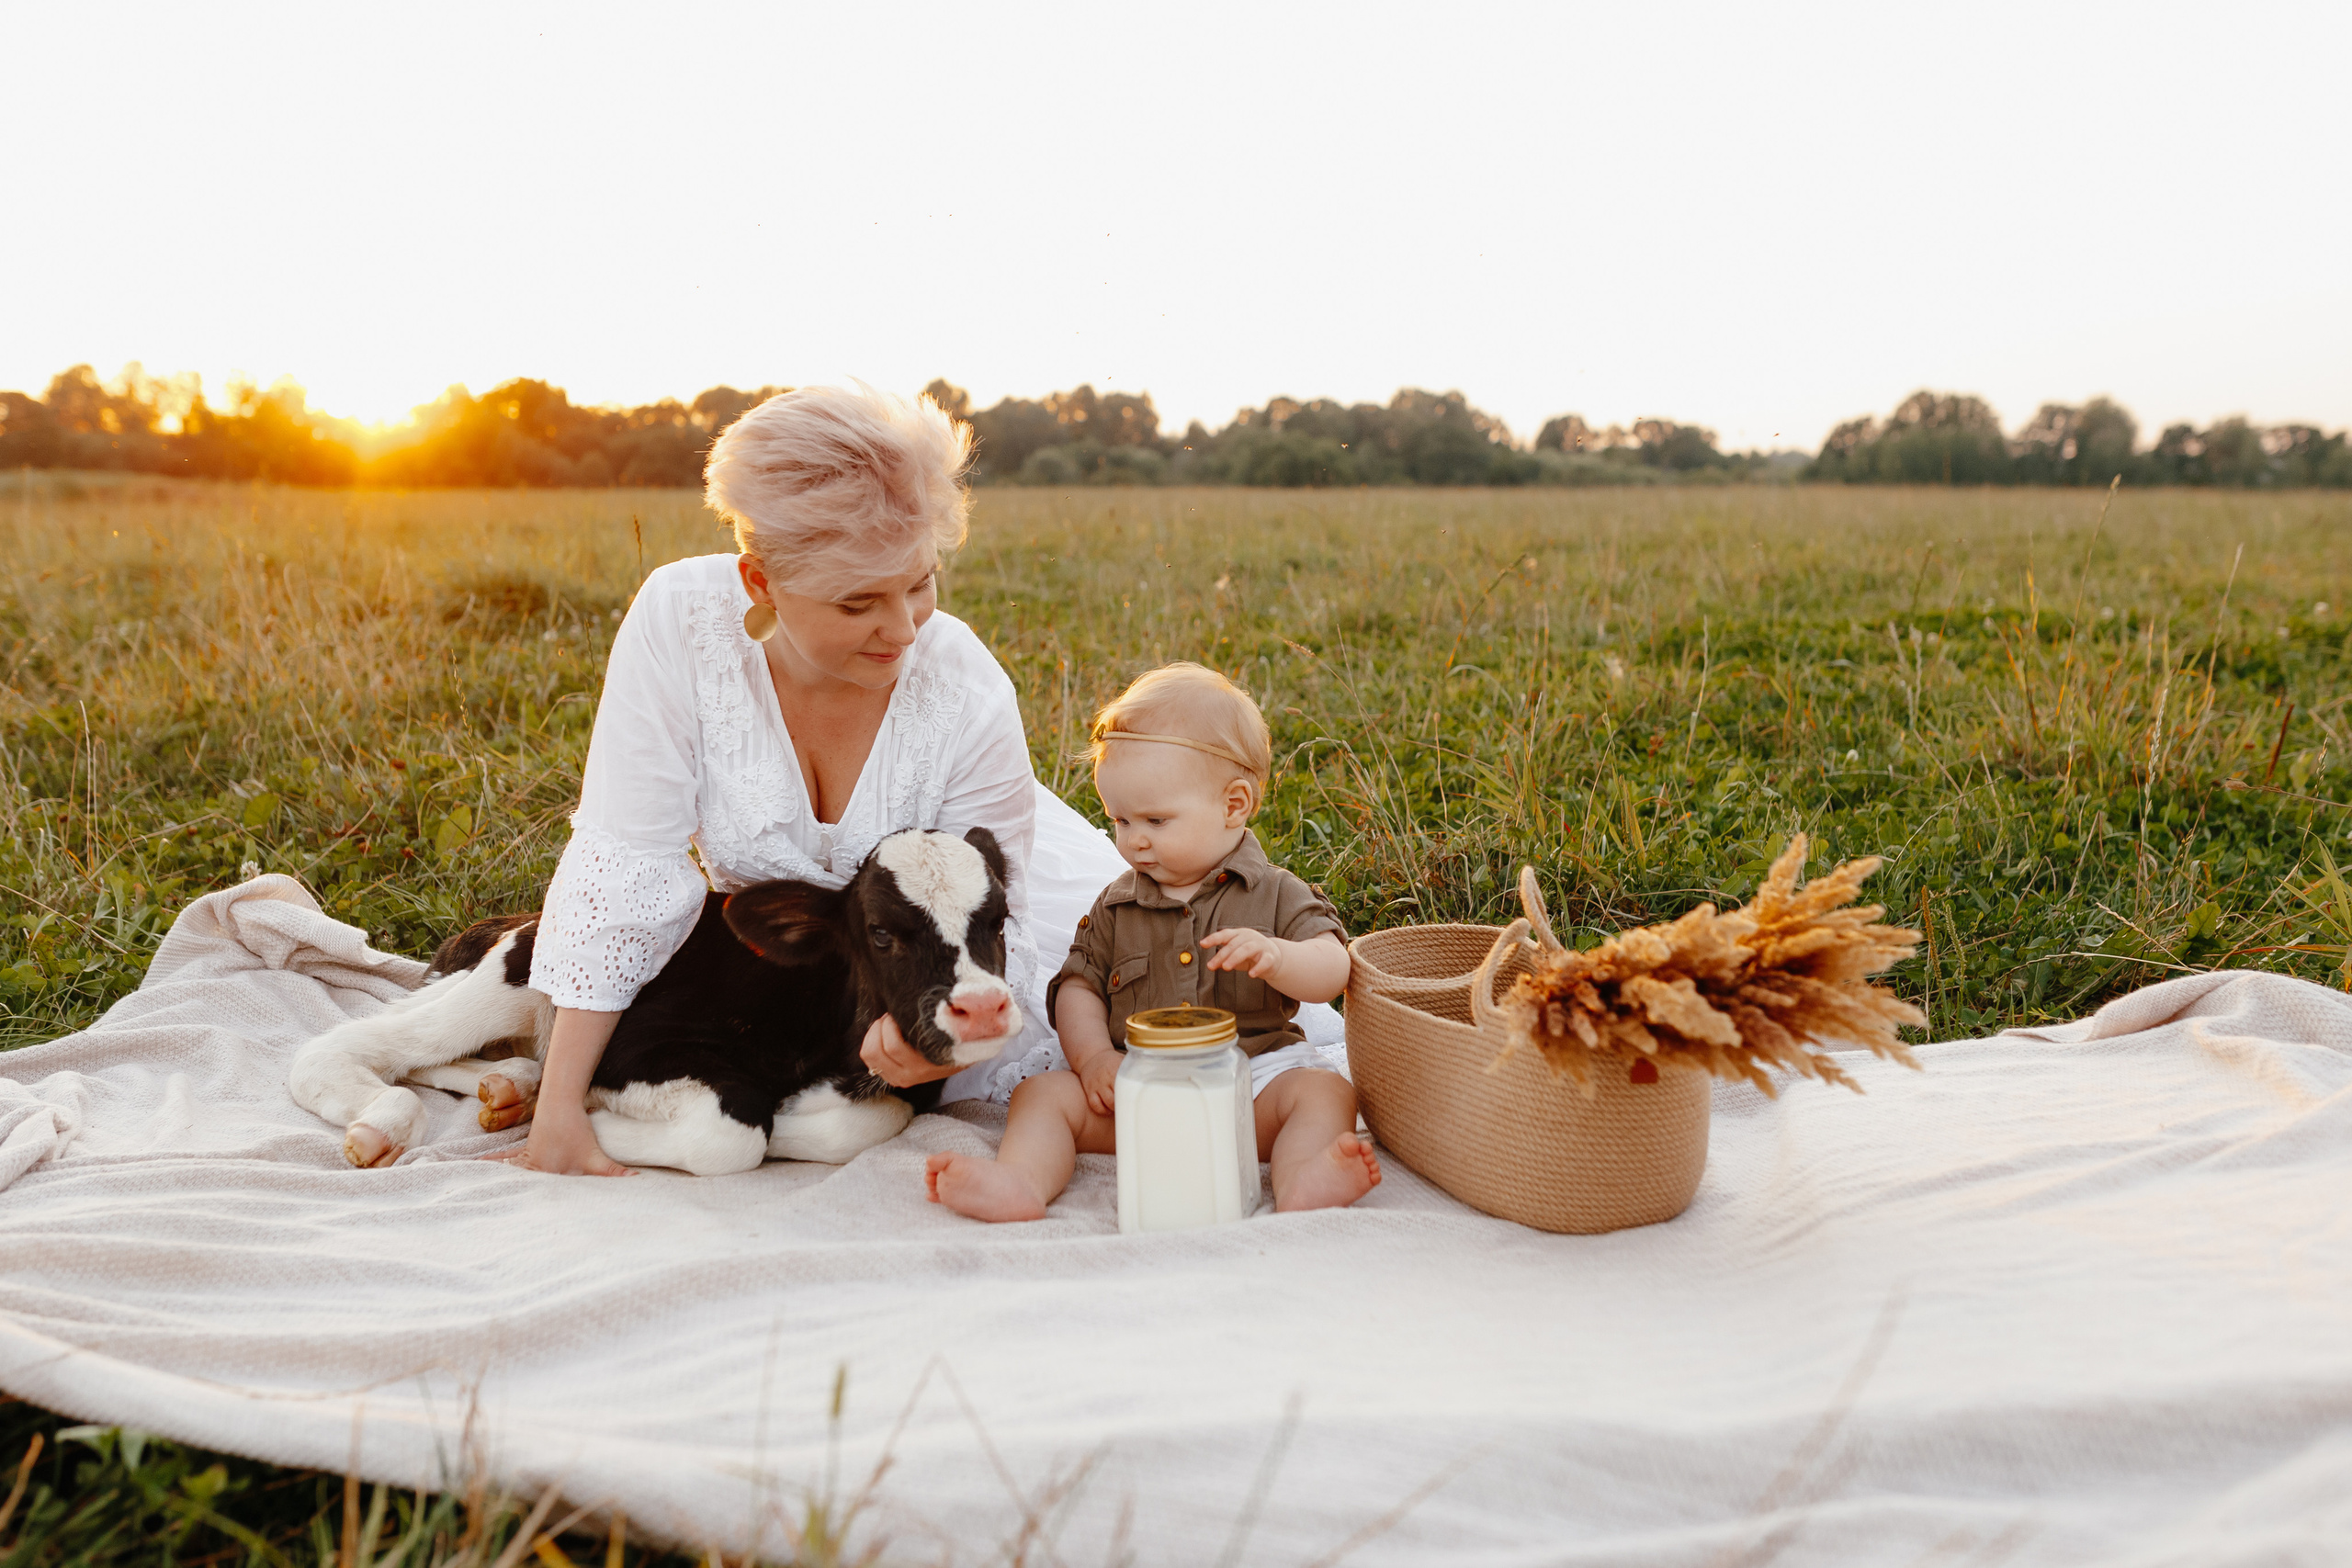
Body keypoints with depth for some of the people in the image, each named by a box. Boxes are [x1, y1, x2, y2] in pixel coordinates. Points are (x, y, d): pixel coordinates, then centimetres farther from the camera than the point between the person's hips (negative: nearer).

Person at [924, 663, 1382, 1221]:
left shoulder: (1274, 895, 3)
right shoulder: (1117, 905, 12)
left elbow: (1333, 970, -6)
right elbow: (1079, 984, 15)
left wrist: (1275, 956, -28)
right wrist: (1094, 1056, -4)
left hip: (1254, 1071, -2)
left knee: (1326, 1092, -28)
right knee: (1041, 1095, -17)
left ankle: (1303, 1182, -51)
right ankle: (1019, 1183, -41)